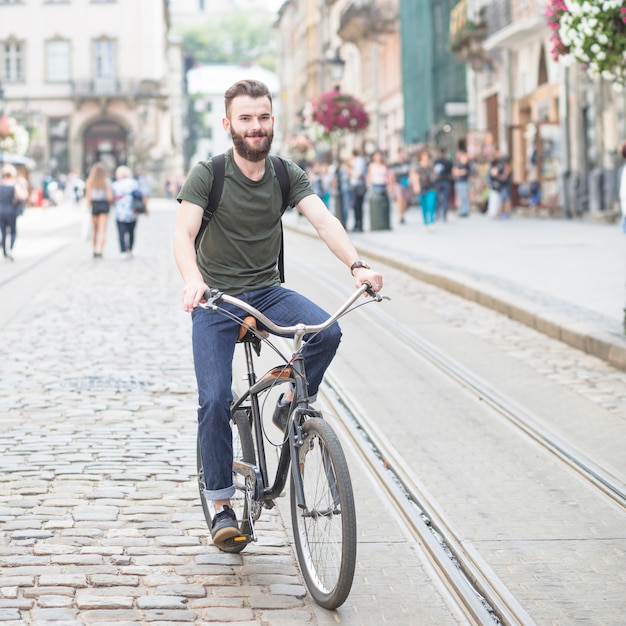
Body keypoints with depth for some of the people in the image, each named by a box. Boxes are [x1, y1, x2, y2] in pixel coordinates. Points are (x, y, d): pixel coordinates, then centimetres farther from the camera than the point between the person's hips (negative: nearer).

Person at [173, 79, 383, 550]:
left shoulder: (288, 175, -1)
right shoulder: (207, 174, -10)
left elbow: (324, 219, -15)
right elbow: (183, 233, -22)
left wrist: (356, 264, -33)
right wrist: (192, 279, -43)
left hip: (267, 291, 3)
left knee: (327, 331, -26)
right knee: (215, 400, -14)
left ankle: (291, 405, 2)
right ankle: (223, 505, 0)